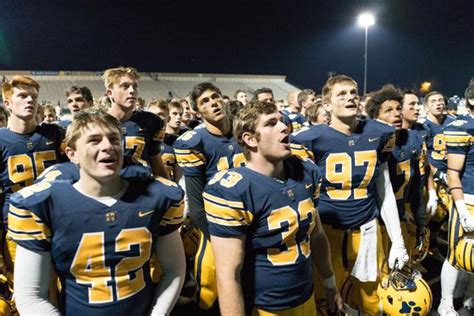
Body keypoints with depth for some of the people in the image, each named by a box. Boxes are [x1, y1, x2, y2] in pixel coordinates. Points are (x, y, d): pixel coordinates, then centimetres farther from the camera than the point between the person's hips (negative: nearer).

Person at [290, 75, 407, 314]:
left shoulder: (379, 134, 0)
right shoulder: (311, 138, -11)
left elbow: (385, 191, 7)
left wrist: (397, 240, 8)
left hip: (367, 231, 3)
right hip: (326, 231, -3)